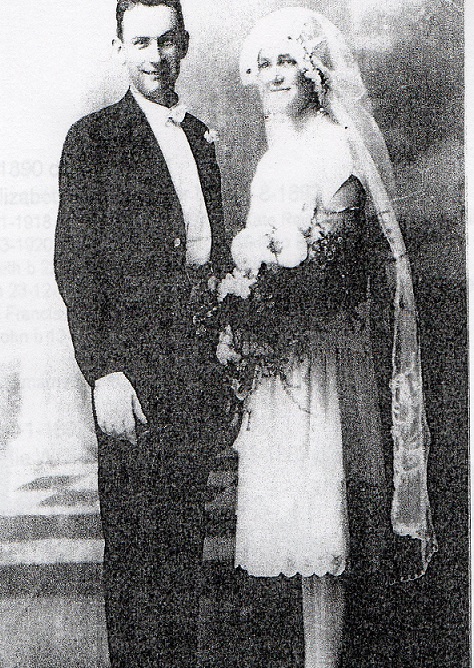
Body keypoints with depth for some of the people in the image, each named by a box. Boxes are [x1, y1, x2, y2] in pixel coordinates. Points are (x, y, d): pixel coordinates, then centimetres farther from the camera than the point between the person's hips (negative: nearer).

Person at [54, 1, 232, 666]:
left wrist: (224, 367, 12)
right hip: (133, 356, -5)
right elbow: (74, 264, -6)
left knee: (185, 532, 12)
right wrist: (102, 372, -15)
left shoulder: (201, 138, 17)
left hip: (198, 358, 5)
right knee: (134, 540, 1)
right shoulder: (93, 139, -1)